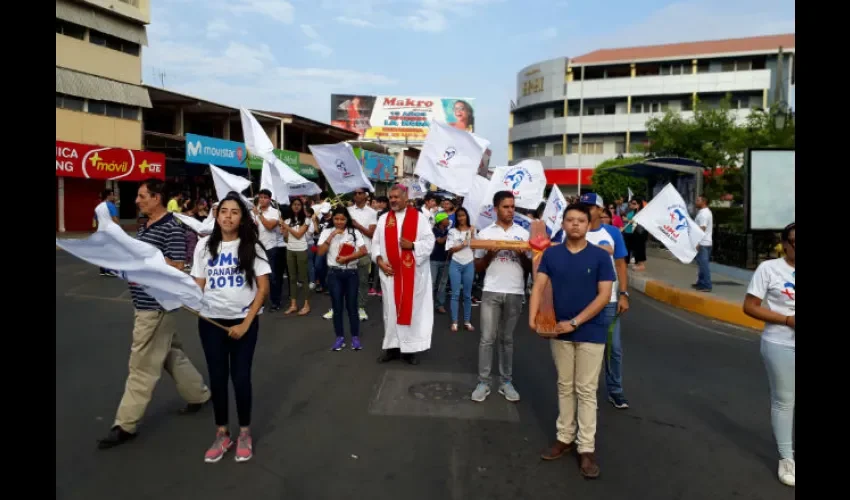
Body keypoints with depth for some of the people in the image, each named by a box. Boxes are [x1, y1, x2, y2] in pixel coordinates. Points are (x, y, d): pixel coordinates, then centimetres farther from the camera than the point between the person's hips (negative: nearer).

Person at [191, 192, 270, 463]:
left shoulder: (252, 246, -5)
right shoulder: (204, 245, 3)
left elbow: (263, 288, -6)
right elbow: (198, 286, 6)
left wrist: (246, 323, -11)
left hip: (244, 321, -2)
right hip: (211, 321, 2)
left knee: (240, 376, 5)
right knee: (217, 377, 10)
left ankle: (244, 433, 23)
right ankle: (221, 434, 26)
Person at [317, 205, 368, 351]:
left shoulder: (354, 232, 1)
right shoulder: (327, 232, 2)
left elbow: (363, 251, -6)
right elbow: (320, 252, -8)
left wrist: (346, 258, -15)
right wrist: (331, 235, -14)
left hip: (351, 273, 0)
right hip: (334, 273, 0)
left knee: (352, 305, 5)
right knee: (337, 306, 5)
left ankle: (355, 337, 13)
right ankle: (340, 337, 14)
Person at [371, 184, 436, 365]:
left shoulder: (419, 217, 0)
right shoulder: (383, 219, 10)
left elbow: (429, 241, -3)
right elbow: (376, 242, 9)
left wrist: (412, 245, -17)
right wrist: (379, 260, -5)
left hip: (413, 272, -3)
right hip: (390, 272, 3)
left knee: (413, 308, 2)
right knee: (391, 308, 7)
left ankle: (411, 348, 11)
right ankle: (392, 347, 15)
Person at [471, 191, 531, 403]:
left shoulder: (523, 233, 6)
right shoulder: (485, 233, 3)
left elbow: (530, 267, 7)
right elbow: (478, 267, 5)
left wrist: (522, 254, -12)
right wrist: (490, 254, -12)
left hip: (515, 292, 1)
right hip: (491, 292, -1)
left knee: (507, 339, 10)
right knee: (487, 338, 0)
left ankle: (506, 382, 18)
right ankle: (483, 382, 8)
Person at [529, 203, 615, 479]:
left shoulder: (600, 256, -6)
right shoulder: (551, 254, 1)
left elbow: (604, 296, -10)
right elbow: (539, 286, -4)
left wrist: (575, 322, -16)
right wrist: (533, 317, -19)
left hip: (590, 332, -2)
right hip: (560, 331, 3)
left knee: (586, 391, 4)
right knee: (565, 387, 14)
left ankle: (586, 448, 13)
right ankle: (564, 437, 27)